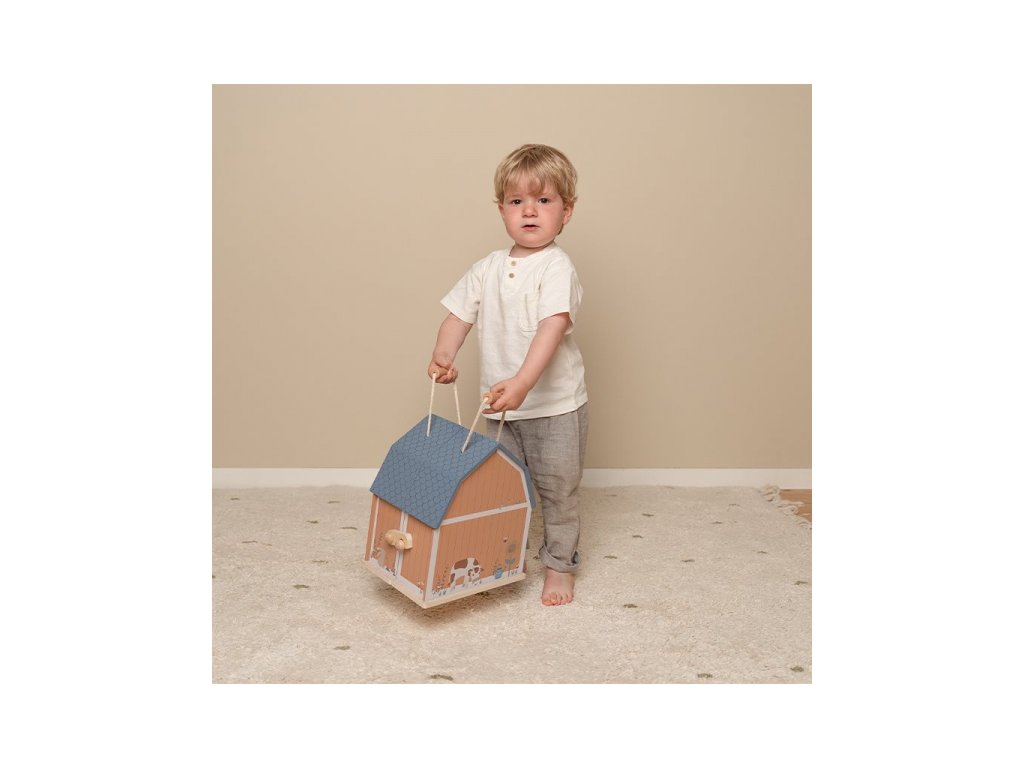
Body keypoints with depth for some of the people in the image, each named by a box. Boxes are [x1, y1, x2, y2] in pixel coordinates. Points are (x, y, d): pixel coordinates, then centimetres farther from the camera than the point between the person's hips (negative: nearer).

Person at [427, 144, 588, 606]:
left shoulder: (556, 266, -15)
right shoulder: (487, 269, 5)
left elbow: (553, 327, -27)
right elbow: (460, 313, 7)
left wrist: (522, 382, -39)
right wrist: (443, 356, -12)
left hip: (554, 405, -5)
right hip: (500, 407, 5)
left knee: (558, 489, 8)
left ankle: (560, 566, 26)